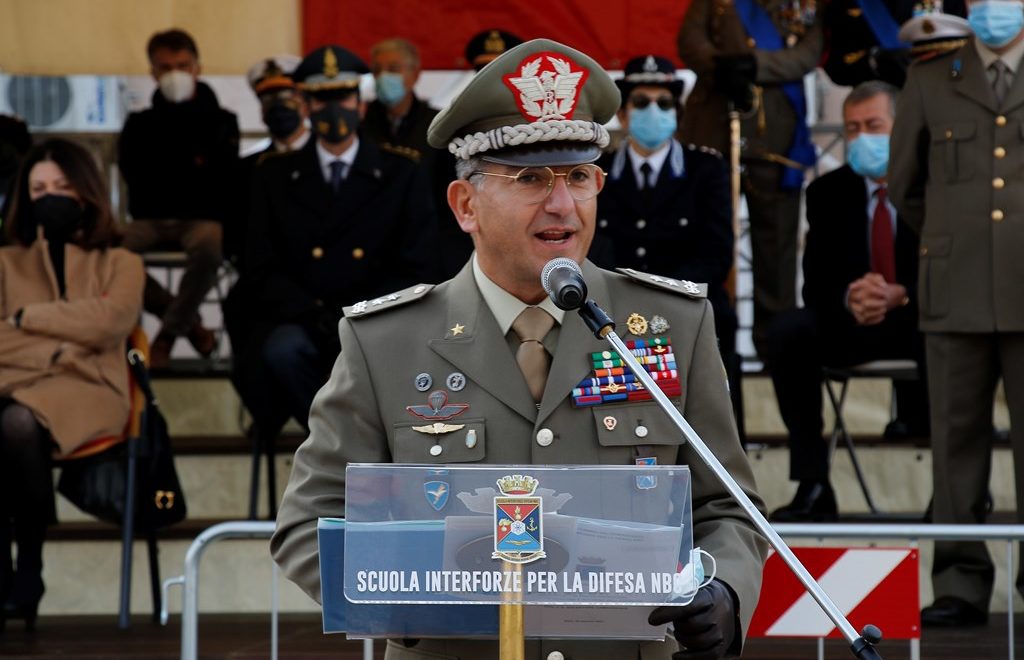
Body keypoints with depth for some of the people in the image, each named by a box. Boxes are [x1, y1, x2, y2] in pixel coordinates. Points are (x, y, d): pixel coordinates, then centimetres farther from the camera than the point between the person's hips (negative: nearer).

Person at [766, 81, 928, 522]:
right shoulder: (829, 193, 4)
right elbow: (816, 283, -2)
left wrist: (899, 296, -29)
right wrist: (849, 299, -26)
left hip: (920, 321, -3)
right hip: (852, 322, 3)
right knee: (786, 332, -27)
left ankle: (918, 414, -11)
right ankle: (812, 483, -27)